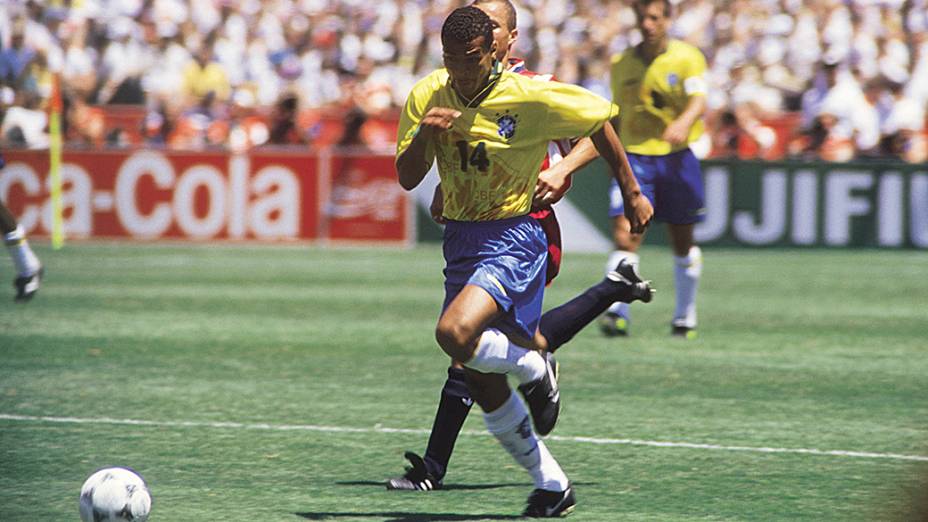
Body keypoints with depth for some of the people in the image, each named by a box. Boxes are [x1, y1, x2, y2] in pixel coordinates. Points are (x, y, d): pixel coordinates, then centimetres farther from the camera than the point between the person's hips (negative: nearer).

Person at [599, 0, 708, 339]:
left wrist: (683, 123, -38)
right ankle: (617, 313, -26)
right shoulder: (621, 64, 7)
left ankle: (685, 317, 27)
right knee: (625, 233, -18)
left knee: (683, 241, 10)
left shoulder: (687, 57, -2)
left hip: (676, 157, -1)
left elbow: (699, 100, -17)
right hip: (634, 157, 1)